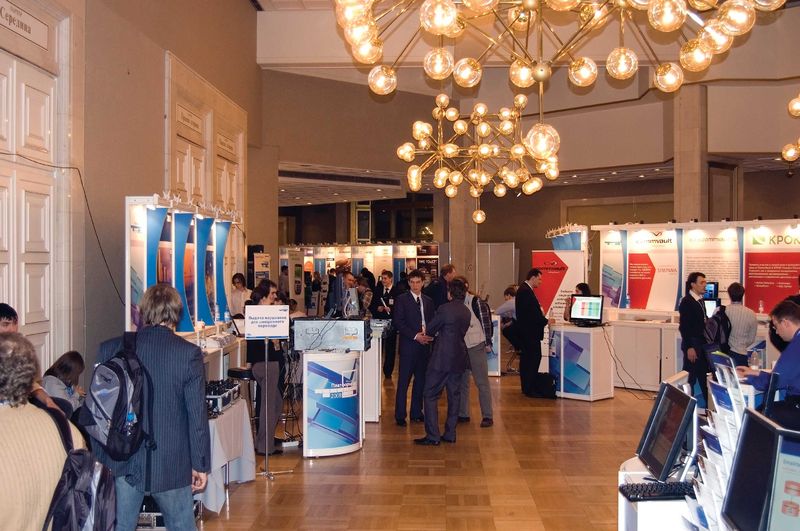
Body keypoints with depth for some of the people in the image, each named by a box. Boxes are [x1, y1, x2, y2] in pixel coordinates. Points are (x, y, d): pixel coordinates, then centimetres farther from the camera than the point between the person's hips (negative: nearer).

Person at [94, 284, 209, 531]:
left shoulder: (110, 349, -3)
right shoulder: (188, 353, -11)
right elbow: (197, 414, -8)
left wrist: (98, 458, 13)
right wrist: (200, 464, 2)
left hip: (120, 462, 2)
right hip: (170, 463, -2)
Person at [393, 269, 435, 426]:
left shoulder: (428, 301, 14)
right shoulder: (402, 299, -2)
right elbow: (398, 322, -8)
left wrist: (429, 335, -5)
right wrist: (415, 336, -14)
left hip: (424, 344, 5)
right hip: (408, 344, -5)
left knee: (421, 380, 9)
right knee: (404, 381, -2)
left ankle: (416, 412, 19)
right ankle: (400, 415, 4)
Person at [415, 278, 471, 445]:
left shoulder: (444, 309, -15)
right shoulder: (467, 311, 6)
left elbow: (429, 330, -6)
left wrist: (430, 334, 16)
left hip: (442, 359, -7)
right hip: (459, 358, 7)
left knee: (431, 395, 0)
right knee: (454, 395, 13)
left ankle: (433, 436, -2)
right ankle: (450, 434, 17)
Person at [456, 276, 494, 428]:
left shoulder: (476, 302, -8)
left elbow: (486, 322, -7)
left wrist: (488, 343, -7)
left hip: (476, 347, -6)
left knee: (482, 382, -2)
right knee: (461, 382, 11)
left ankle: (487, 416, 4)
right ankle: (463, 414, 21)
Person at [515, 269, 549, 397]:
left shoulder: (524, 289, 16)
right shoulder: (526, 291, -18)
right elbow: (531, 313, -22)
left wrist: (540, 312, 6)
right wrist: (545, 320, -12)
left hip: (526, 330, 11)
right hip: (530, 331, -11)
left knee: (526, 357, 13)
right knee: (535, 357, -9)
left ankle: (526, 387, 19)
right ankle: (530, 389, -7)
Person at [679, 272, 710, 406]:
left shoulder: (700, 300, 11)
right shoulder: (686, 302, -14)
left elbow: (701, 323, 13)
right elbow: (684, 327, -17)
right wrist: (689, 348, -20)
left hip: (702, 344, 8)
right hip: (692, 345, -8)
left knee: (703, 377, 13)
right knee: (690, 378, -1)